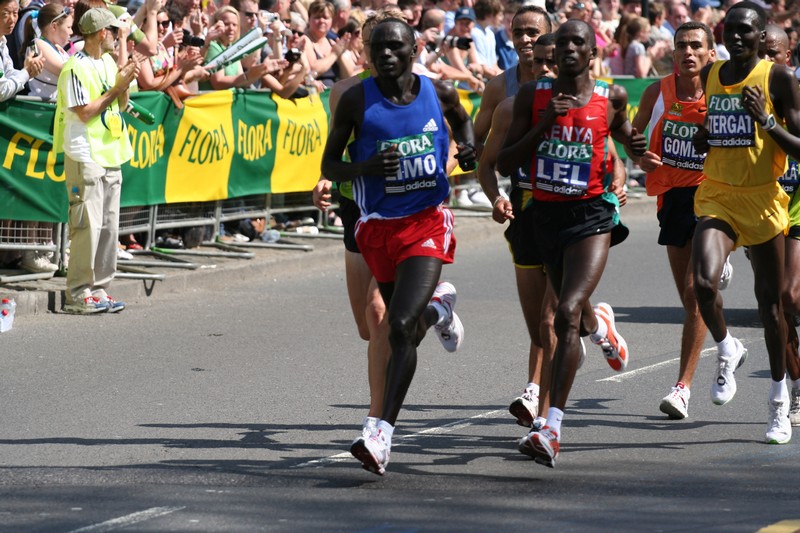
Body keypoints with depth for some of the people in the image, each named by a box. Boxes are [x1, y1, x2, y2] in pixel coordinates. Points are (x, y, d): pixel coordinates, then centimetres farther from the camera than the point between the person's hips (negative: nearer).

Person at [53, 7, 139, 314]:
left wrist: (125, 85, 2)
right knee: (88, 225, -10)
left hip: (110, 155, 9)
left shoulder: (108, 63, 14)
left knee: (108, 226, 8)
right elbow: (85, 112, -15)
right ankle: (78, 294, -7)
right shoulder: (76, 68, -11)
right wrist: (117, 87, -11)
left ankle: (98, 289, 13)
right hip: (85, 155, -9)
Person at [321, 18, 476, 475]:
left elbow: (462, 119, 24)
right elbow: (329, 166, 0)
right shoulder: (356, 101, -6)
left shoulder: (438, 93, -1)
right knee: (410, 332, 17)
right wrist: (366, 166, -20)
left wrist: (469, 149, 2)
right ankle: (439, 304, 55)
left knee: (400, 328, -19)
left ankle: (383, 436, -20)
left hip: (427, 223, -2)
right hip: (378, 227, 2)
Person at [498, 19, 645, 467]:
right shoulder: (533, 95, 0)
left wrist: (640, 148, -7)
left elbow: (630, 141, 18)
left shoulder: (608, 100, -1)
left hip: (591, 215, -4)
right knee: (576, 318, 21)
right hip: (546, 214, 4)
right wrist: (544, 123, -16)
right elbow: (505, 164, -3)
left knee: (567, 314, -22)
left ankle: (552, 431, -26)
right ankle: (600, 323, 63)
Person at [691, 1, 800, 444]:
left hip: (763, 200, -3)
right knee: (704, 282, -22)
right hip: (716, 198, 3)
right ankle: (727, 351, 9)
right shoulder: (710, 76, 7)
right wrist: (702, 137, 0)